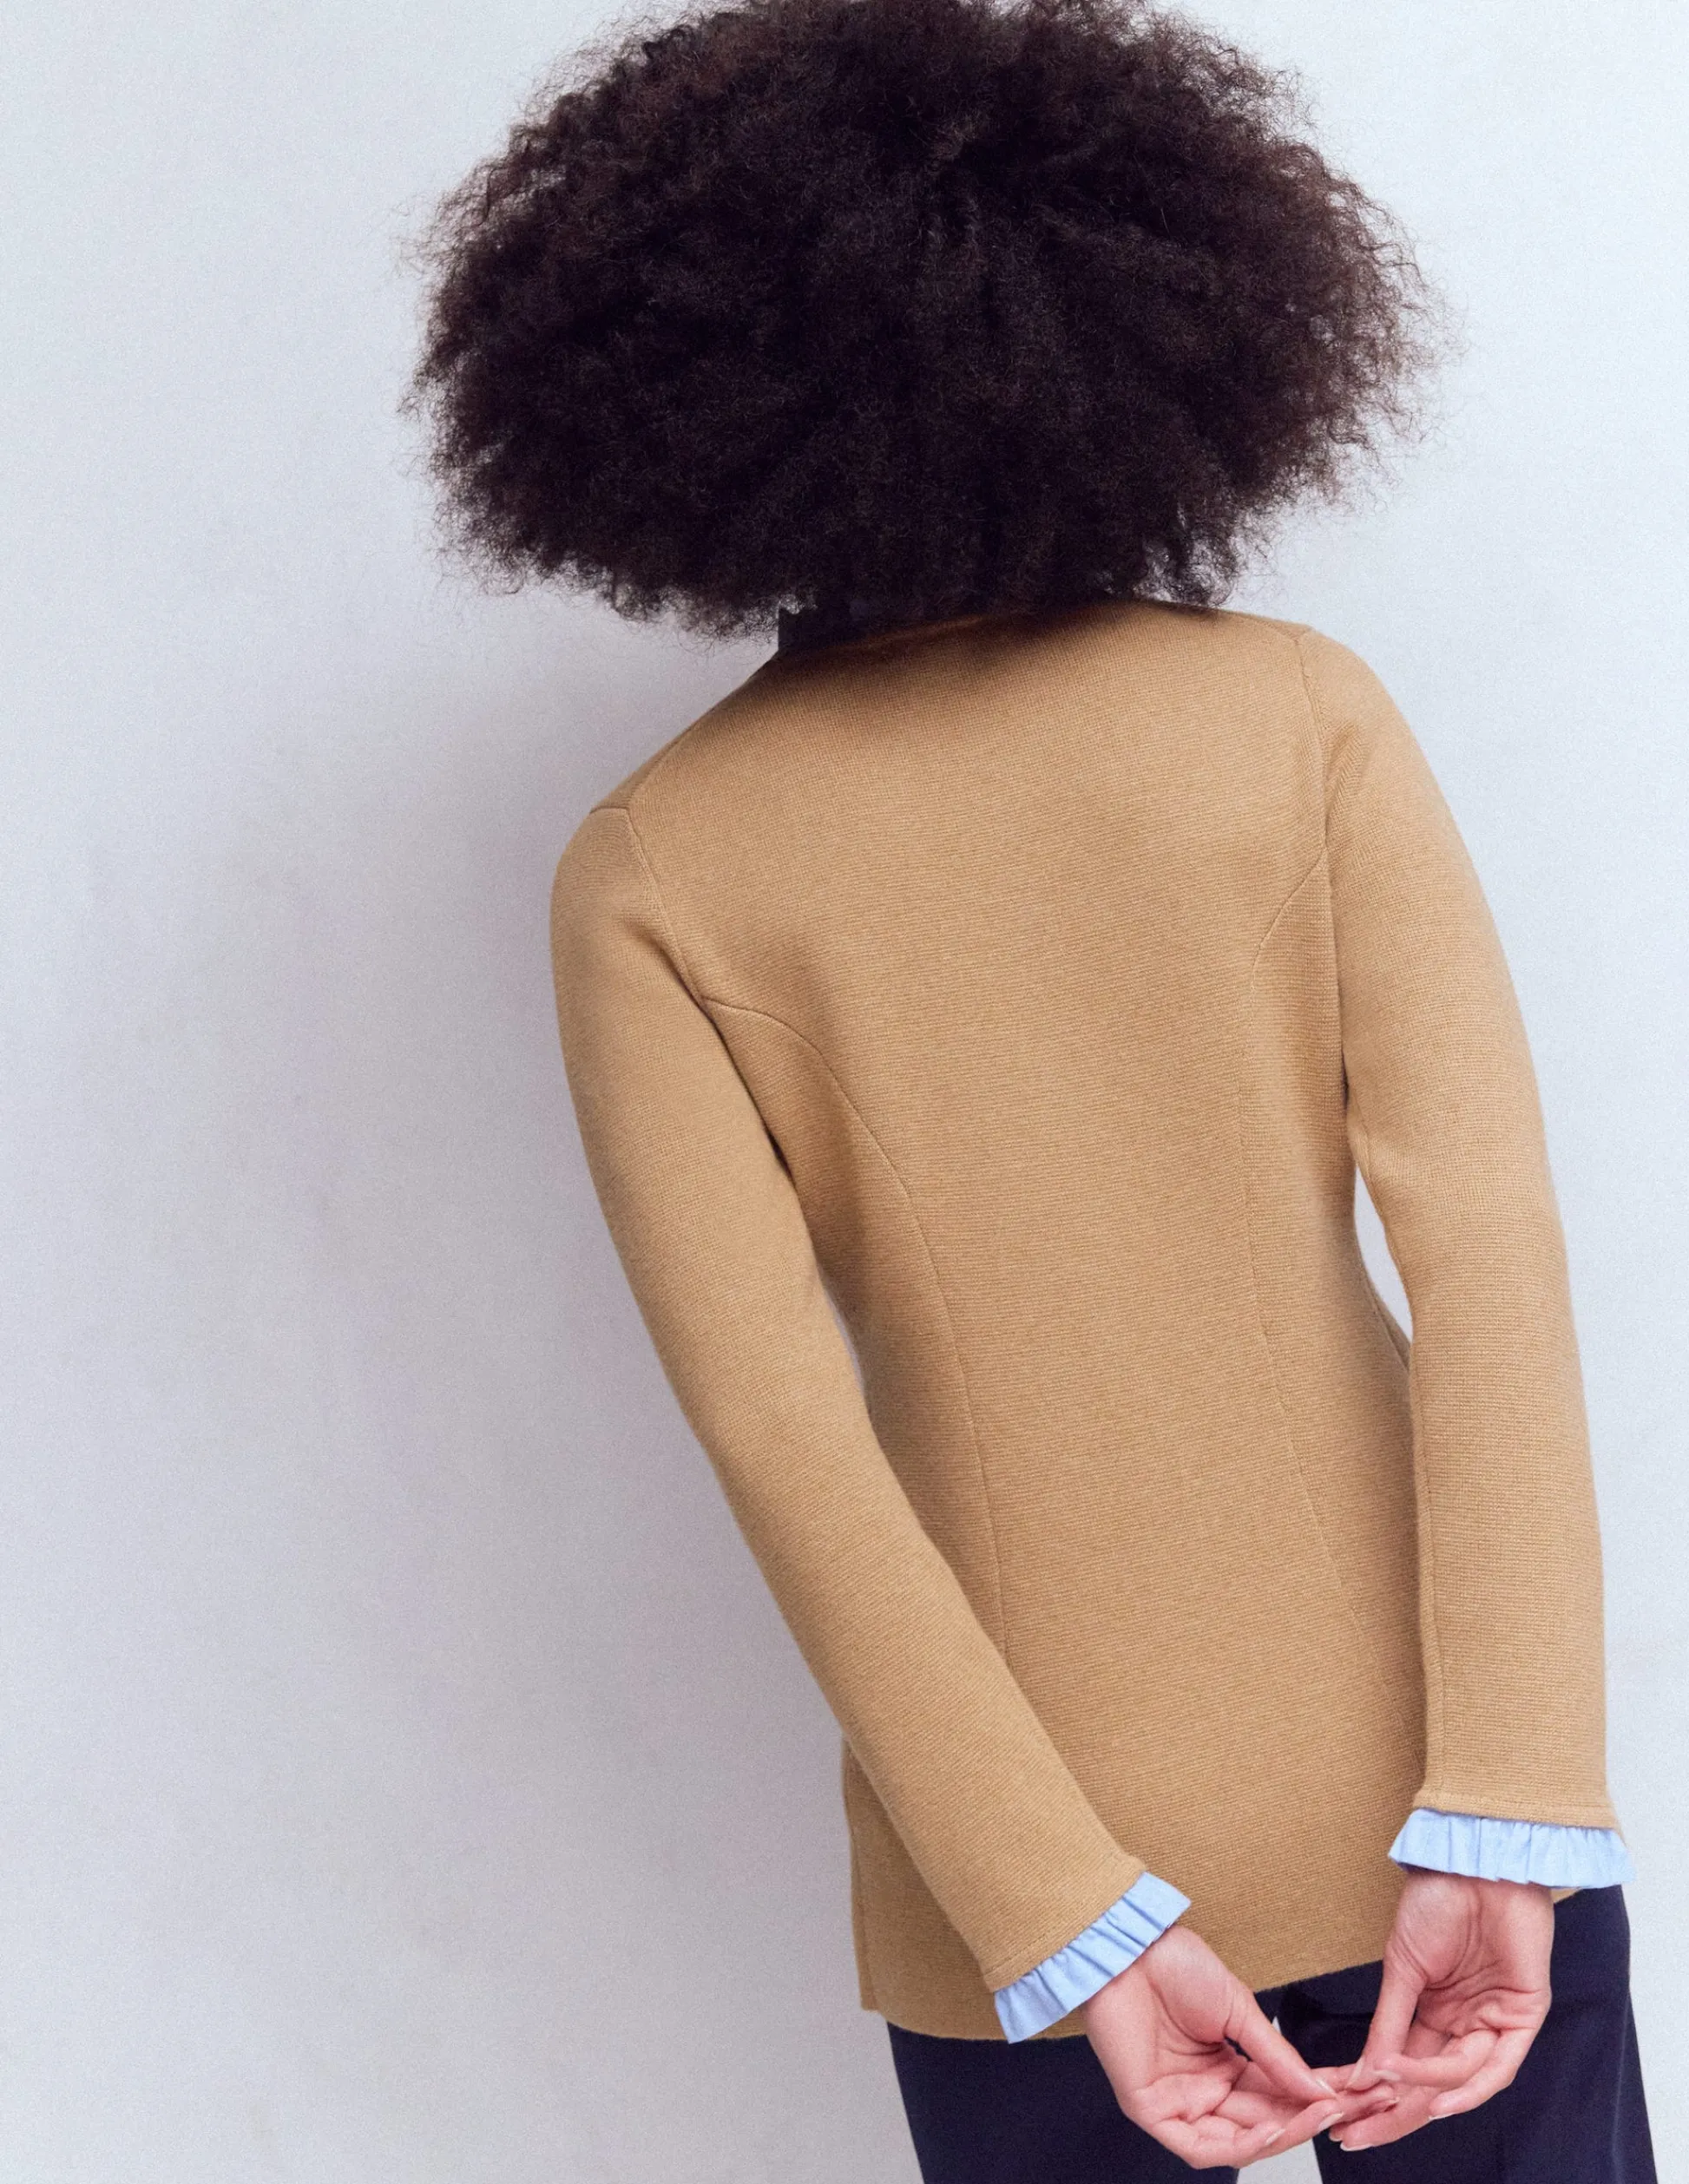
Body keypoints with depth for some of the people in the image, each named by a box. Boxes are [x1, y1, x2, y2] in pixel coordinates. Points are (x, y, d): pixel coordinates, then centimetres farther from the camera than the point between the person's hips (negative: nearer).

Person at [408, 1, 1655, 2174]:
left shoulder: (646, 876, -4)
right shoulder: (1302, 708, -4)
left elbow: (782, 1435, -12)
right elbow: (1488, 1240, -13)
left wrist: (1068, 1927, -11)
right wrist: (1503, 1822, -14)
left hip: (1029, 1902, 0)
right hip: (1425, 1806, 1)